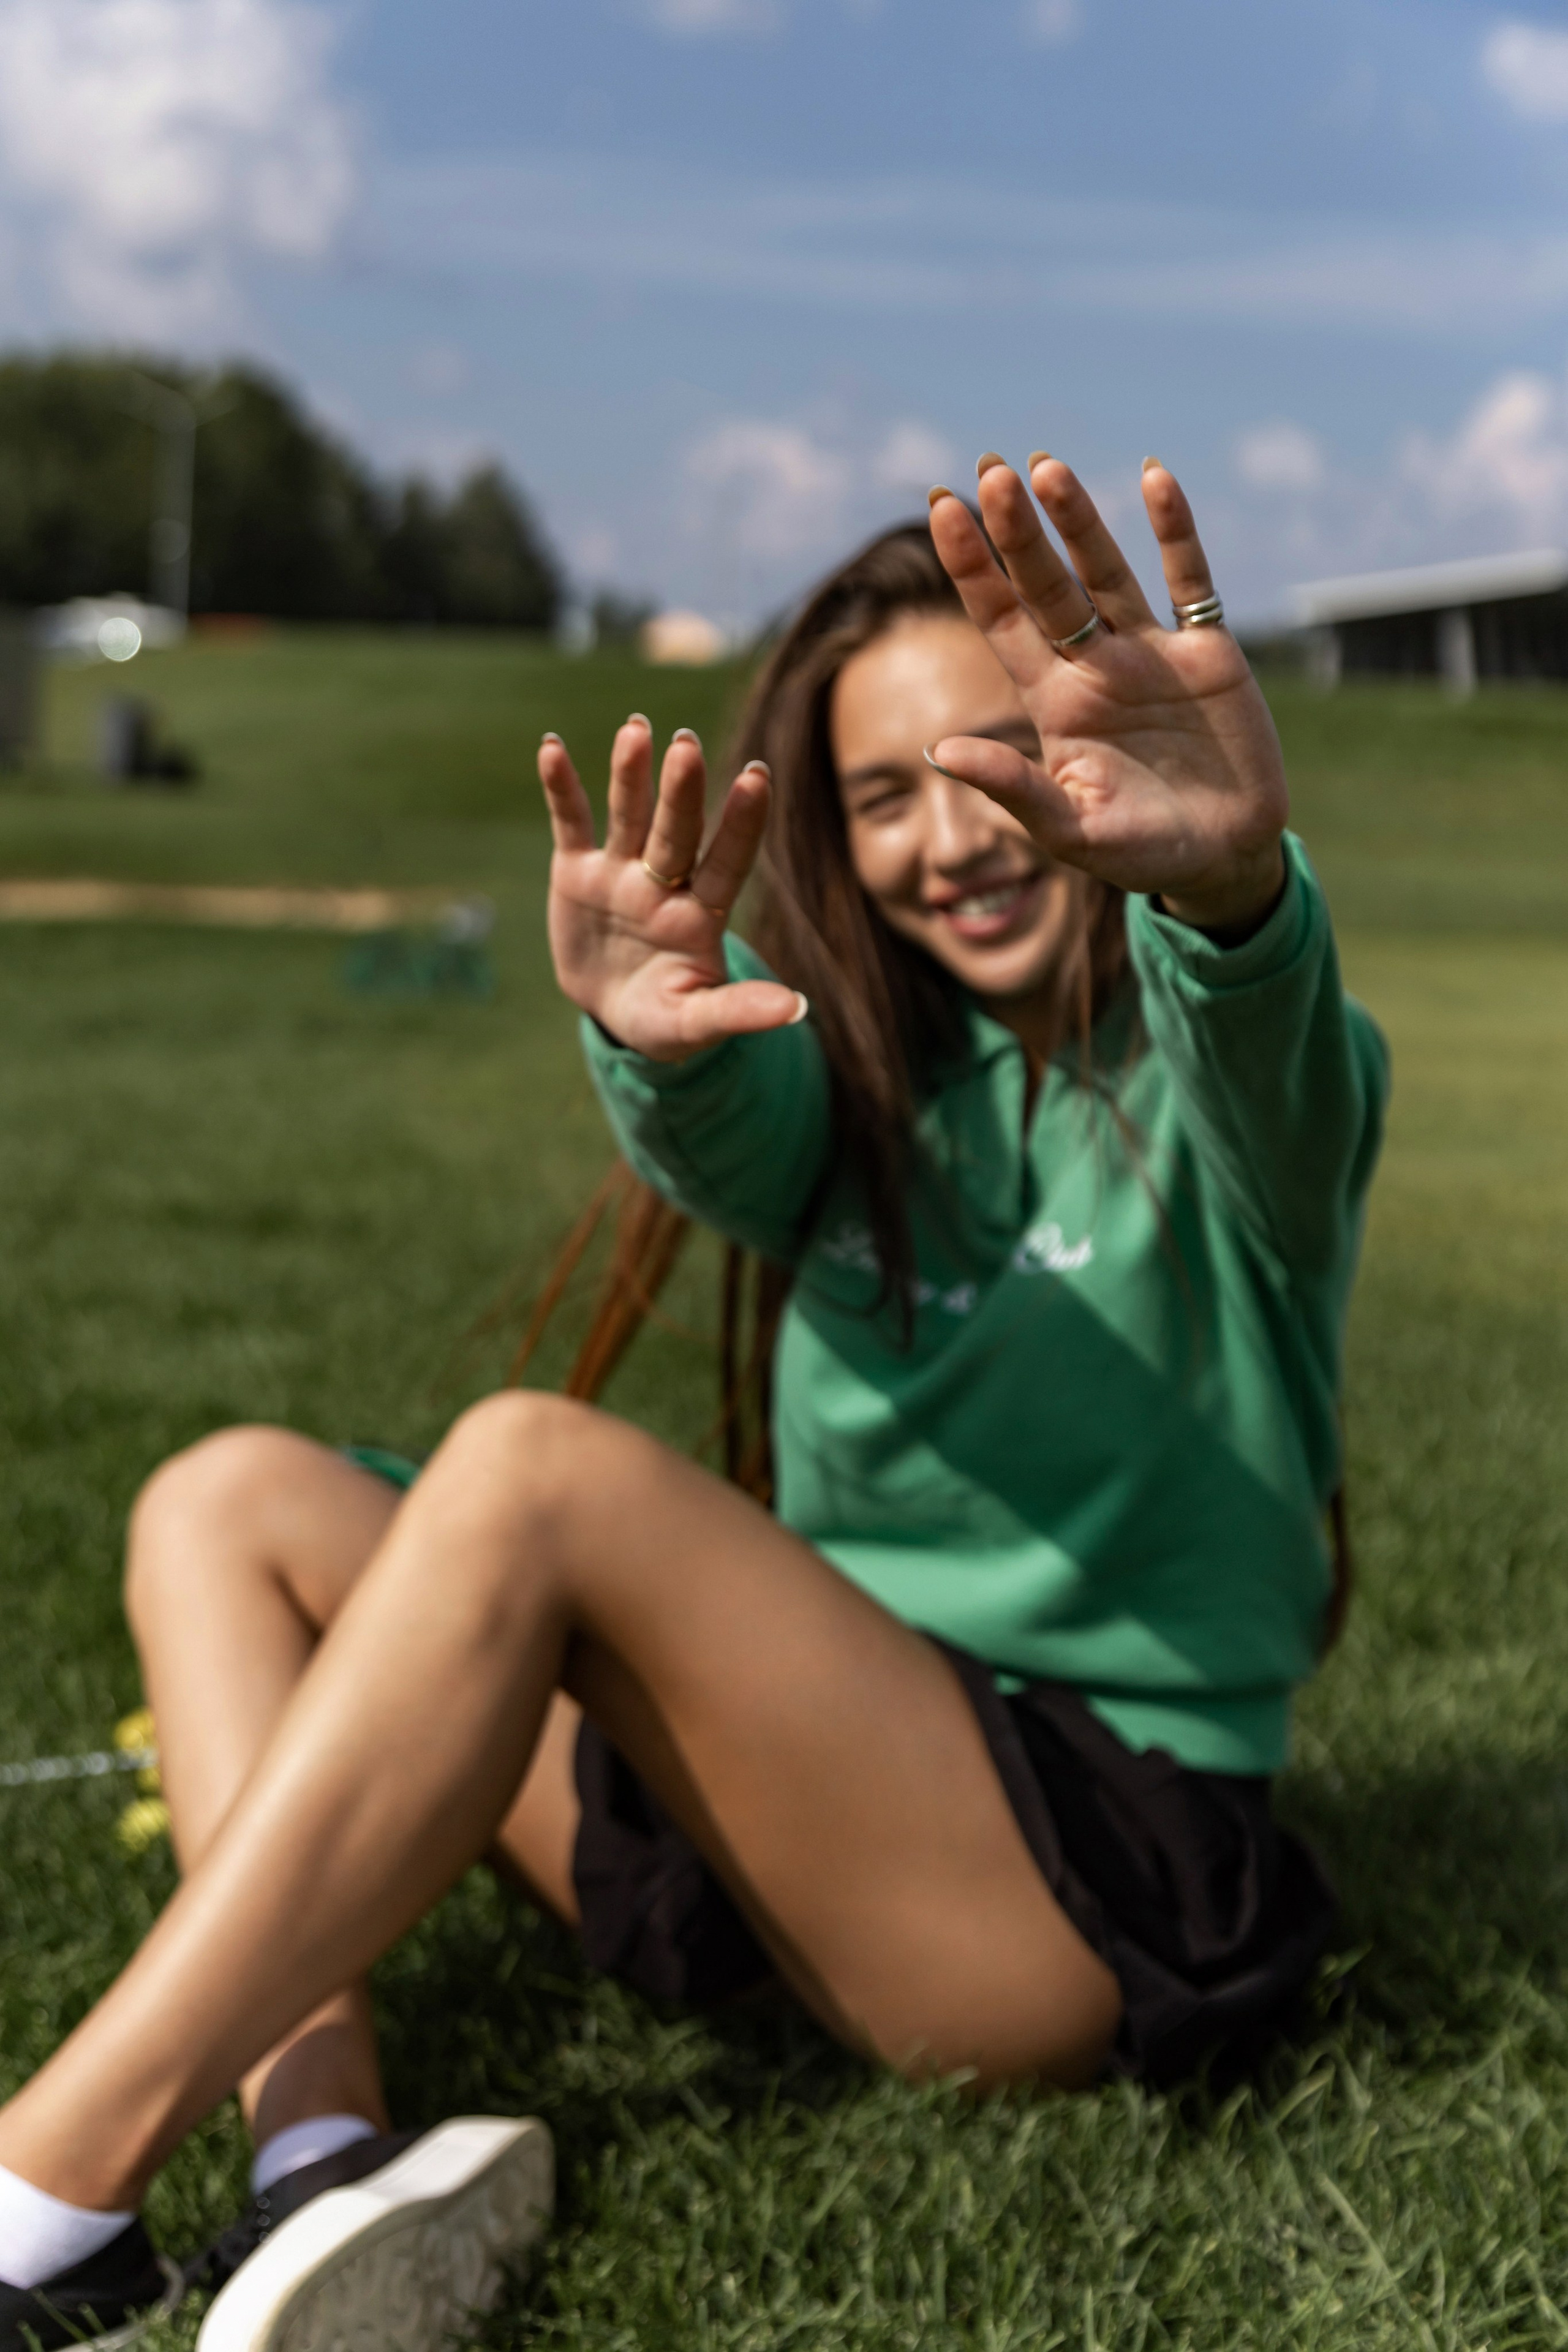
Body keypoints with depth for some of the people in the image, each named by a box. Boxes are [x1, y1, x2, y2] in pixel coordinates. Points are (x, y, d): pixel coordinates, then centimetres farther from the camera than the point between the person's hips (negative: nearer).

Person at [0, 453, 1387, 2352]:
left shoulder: (1201, 1069, -3)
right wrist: (660, 1029, -40)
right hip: (805, 1779, 7)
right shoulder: (864, 1064, 11)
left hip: (1105, 1877, -6)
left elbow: (1266, 1042, -30)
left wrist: (1231, 872, -55)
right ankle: (318, 2152, -23)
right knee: (229, 1504, -1)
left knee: (536, 1474, -27)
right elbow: (729, 1146, -14)